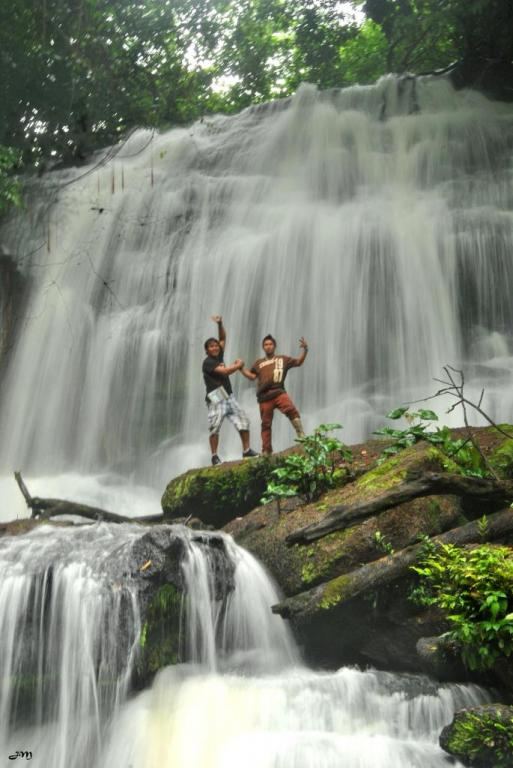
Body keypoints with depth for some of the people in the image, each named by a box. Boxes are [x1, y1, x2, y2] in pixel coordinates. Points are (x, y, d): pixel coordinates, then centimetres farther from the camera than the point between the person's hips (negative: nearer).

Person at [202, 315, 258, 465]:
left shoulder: (219, 356, 15)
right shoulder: (208, 362, -8)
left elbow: (223, 338, 21)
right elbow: (225, 371, -18)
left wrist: (220, 324, 6)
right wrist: (238, 365, -2)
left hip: (229, 397, 8)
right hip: (216, 399, -8)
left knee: (243, 420, 3)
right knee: (215, 427, -11)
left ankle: (246, 451, 8)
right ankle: (214, 456, -6)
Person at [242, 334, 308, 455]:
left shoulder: (282, 359, 18)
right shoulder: (259, 362, 23)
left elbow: (298, 362, 14)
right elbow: (252, 376, 20)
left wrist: (305, 350, 1)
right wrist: (241, 368, 8)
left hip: (278, 392, -2)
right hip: (264, 397, 2)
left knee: (291, 410, -30)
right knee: (266, 424, 5)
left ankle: (301, 435, -29)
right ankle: (266, 451, 11)